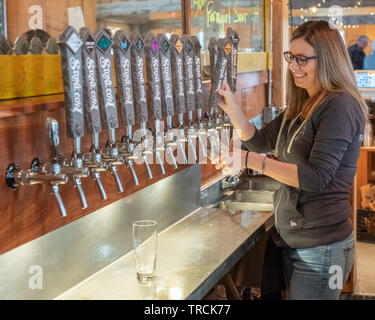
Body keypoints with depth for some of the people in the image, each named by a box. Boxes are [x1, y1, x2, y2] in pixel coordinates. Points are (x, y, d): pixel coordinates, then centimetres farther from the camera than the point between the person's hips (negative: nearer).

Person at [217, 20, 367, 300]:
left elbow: (317, 177, -24)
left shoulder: (340, 106, -17)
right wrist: (230, 106, -2)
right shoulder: (302, 105, 11)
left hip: (320, 247, -9)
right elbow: (261, 140, 14)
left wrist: (251, 160, -28)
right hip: (292, 240, 9)